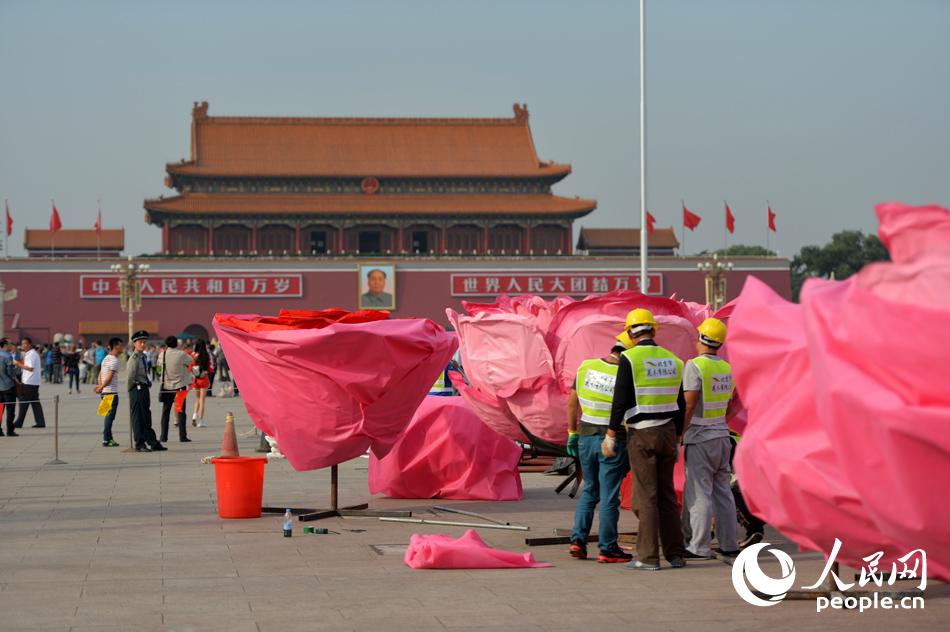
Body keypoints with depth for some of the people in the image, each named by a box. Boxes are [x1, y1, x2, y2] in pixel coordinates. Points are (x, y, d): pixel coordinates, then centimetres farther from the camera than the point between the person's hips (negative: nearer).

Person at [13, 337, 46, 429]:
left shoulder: (31, 354, -14)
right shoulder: (34, 353, 17)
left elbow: (30, 368, -21)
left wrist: (18, 364, -15)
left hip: (29, 382, -10)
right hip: (35, 382, 10)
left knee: (23, 402, -3)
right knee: (35, 402, 8)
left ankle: (19, 423, 1)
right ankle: (40, 422, 5)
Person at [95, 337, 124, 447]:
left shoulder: (106, 359, 16)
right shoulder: (114, 360, -14)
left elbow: (100, 375, 14)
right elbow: (110, 377, -18)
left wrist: (100, 386, 3)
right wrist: (101, 387, -9)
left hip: (105, 392, 9)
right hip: (111, 392, -9)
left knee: (109, 416, 14)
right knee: (110, 416, -6)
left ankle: (109, 438, 19)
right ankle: (106, 440, -6)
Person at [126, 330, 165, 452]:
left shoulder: (142, 356, 13)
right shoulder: (134, 358, -14)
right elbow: (129, 376, -14)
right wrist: (130, 391, -5)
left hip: (144, 388, 9)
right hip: (137, 389, -9)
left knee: (146, 417, 13)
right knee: (138, 417, -2)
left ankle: (153, 442, 18)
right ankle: (139, 444, 3)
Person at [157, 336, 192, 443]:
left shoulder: (162, 355, -3)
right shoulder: (181, 354, -11)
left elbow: (159, 363, 14)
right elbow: (190, 361, 5)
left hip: (166, 387, 3)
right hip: (179, 386, -3)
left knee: (165, 412, 10)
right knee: (181, 412, 0)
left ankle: (164, 436, 9)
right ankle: (182, 436, -6)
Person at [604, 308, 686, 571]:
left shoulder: (630, 359, -9)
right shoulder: (673, 360, 9)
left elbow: (620, 401, -13)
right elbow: (680, 404, 13)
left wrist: (611, 436, -5)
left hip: (641, 435, -5)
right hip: (668, 432, 5)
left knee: (646, 496, -3)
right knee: (667, 494, 11)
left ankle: (648, 557, -2)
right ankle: (675, 554, 12)